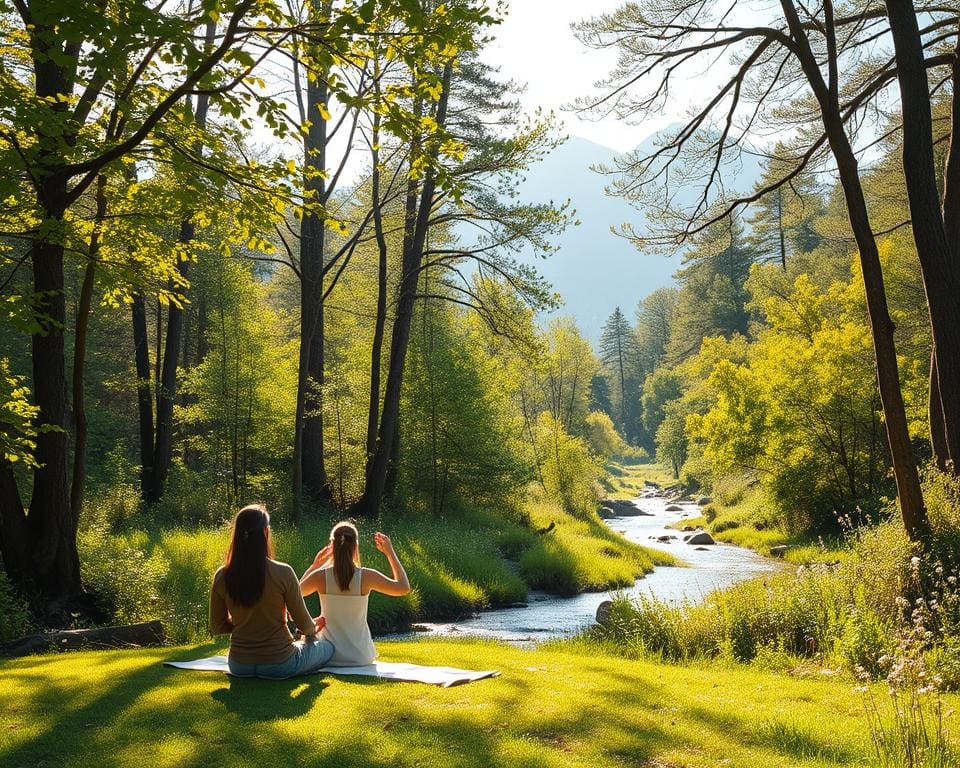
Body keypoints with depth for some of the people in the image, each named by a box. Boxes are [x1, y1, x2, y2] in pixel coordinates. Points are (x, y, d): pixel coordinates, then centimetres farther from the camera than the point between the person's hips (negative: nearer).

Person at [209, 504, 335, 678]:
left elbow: (217, 627, -2)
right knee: (328, 646, 24)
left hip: (239, 667, 3)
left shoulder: (222, 576, -12)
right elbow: (304, 625, -12)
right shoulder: (283, 573, -22)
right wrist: (314, 627, 11)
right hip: (280, 666, -3)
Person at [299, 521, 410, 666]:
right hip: (361, 657, 1)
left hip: (329, 657, -1)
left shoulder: (320, 576, -12)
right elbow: (404, 588, 0)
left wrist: (315, 565, 16)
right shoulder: (366, 576, -15)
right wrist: (390, 551, 3)